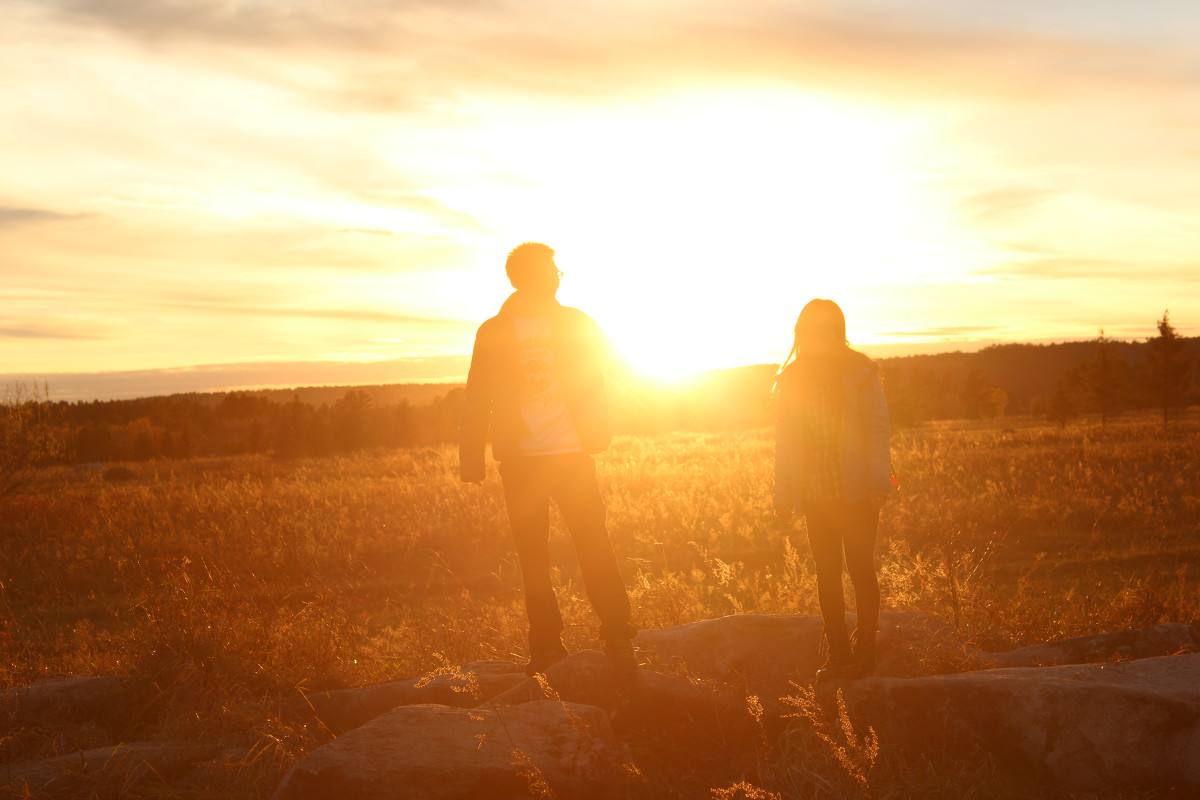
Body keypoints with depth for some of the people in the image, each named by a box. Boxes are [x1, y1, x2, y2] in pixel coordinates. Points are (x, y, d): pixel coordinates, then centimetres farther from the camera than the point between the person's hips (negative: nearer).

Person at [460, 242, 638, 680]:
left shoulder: (577, 324, 7)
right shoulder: (494, 333, 5)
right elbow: (477, 400, 6)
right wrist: (472, 460, -1)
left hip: (571, 457, 0)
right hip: (520, 462, 1)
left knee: (595, 549, -7)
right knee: (533, 560, 5)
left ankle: (618, 640, 0)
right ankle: (546, 647, 14)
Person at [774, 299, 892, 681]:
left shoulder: (860, 372, -2)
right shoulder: (792, 378, 9)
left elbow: (878, 428, -4)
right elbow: (785, 439, 11)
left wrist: (878, 482, -13)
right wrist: (783, 493, 6)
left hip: (856, 492, -4)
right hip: (815, 494, 4)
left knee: (860, 568, -1)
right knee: (827, 573, 7)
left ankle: (865, 651, 6)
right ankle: (838, 653, 15)